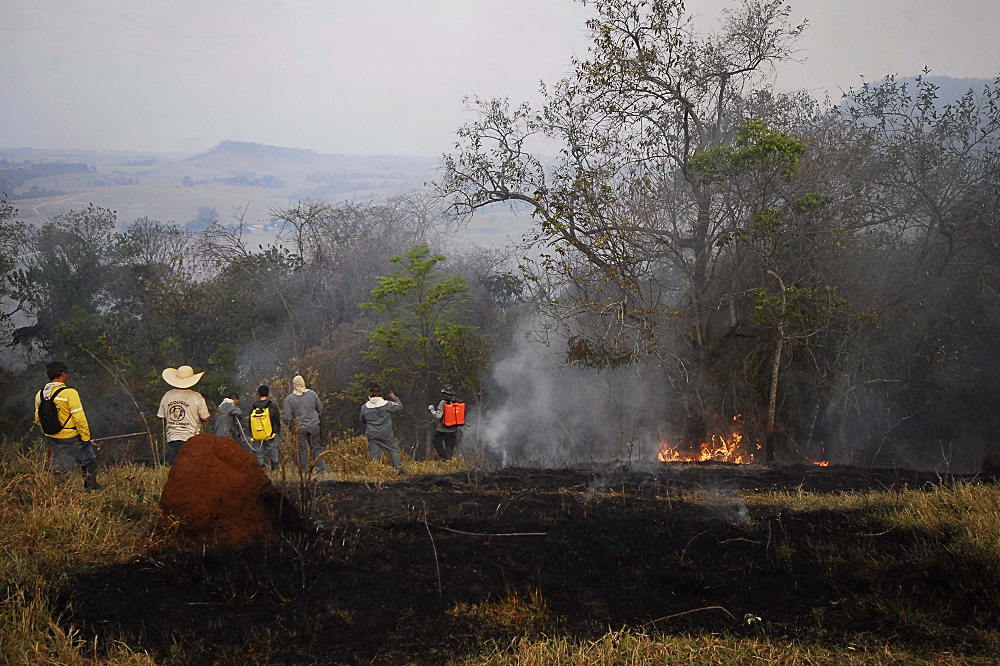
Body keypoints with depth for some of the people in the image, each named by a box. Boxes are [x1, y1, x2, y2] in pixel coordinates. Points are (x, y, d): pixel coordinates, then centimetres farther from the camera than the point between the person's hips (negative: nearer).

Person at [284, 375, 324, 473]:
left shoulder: (289, 399, -8)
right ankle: (320, 470, 11)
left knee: (302, 450, 10)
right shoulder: (312, 393, -5)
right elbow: (320, 408, 4)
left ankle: (303, 471, 15)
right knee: (316, 448, 10)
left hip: (300, 428, -1)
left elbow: (287, 417, -8)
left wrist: (291, 424, 12)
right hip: (314, 425, 1)